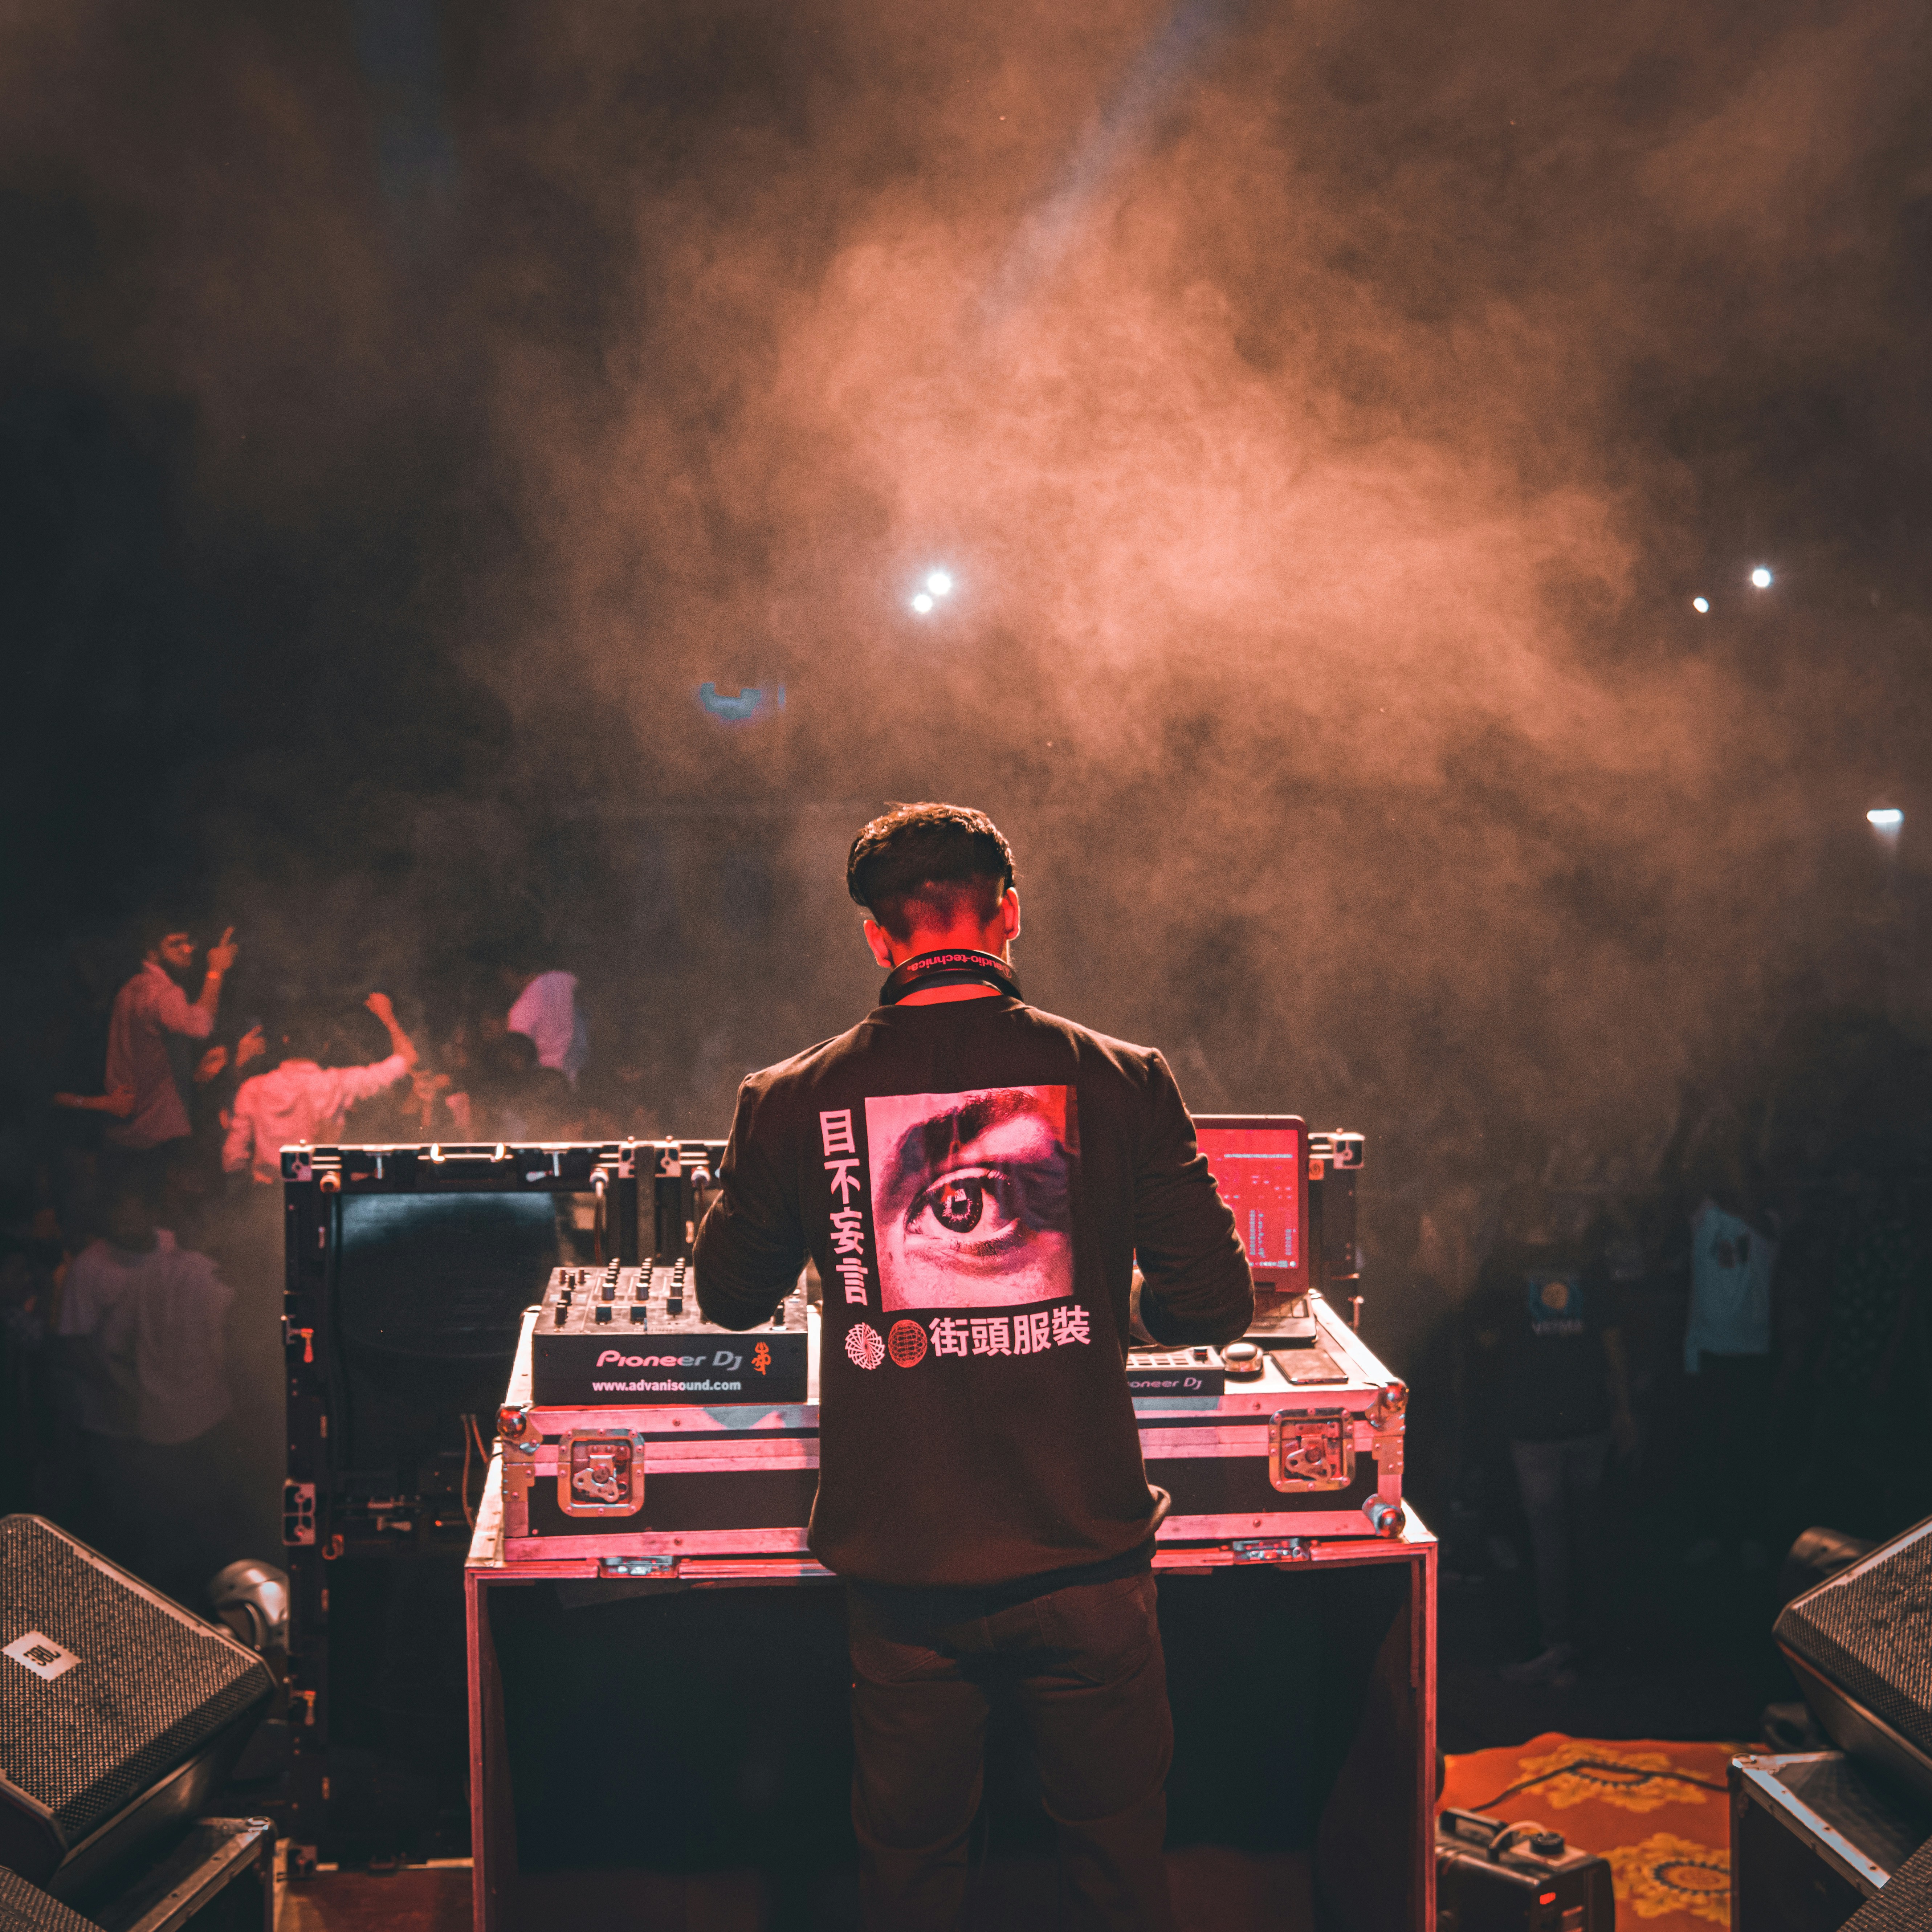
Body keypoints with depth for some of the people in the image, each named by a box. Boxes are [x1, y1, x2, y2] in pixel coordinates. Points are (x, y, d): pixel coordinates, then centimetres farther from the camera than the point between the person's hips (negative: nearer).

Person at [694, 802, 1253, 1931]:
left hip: (904, 1571, 1)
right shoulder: (1122, 1084, -6)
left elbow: (731, 1298, 10)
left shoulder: (794, 1104, -4)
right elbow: (1218, 1305, -4)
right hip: (1087, 1557, 0)